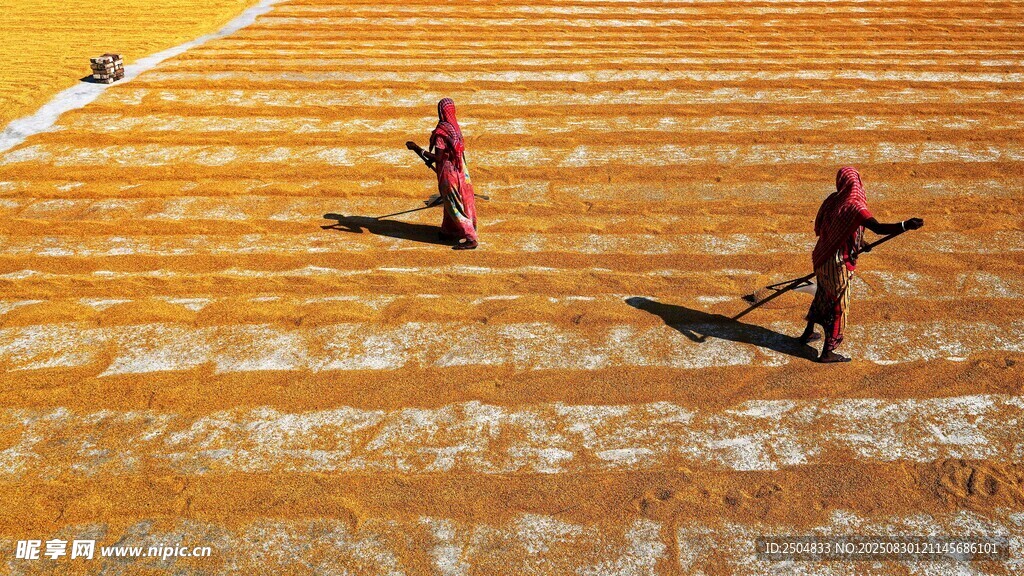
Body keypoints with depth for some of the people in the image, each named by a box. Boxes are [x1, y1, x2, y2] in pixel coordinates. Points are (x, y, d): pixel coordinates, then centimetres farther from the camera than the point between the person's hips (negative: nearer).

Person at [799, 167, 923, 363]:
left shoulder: (831, 200, -1)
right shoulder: (853, 207, -24)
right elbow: (879, 228, -38)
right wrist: (906, 225, -51)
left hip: (822, 257, 8)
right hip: (838, 264, -8)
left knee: (823, 295, 28)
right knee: (839, 306, 5)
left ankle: (808, 333, 45)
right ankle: (828, 352, 12)